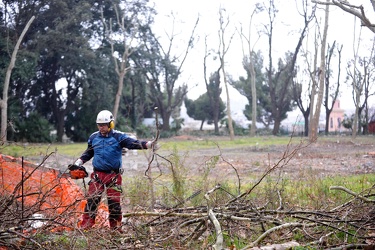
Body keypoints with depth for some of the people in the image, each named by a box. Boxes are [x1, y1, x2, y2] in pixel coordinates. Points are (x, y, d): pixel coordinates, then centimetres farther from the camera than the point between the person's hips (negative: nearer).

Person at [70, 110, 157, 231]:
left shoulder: (118, 137, -6)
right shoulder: (93, 137, 8)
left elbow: (133, 143, -19)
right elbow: (88, 153, 23)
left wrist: (148, 144, -35)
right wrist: (78, 163, 15)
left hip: (113, 175, -3)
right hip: (97, 174, 3)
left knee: (114, 202, 2)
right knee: (92, 200, -3)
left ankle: (115, 228, 13)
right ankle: (85, 227, -1)